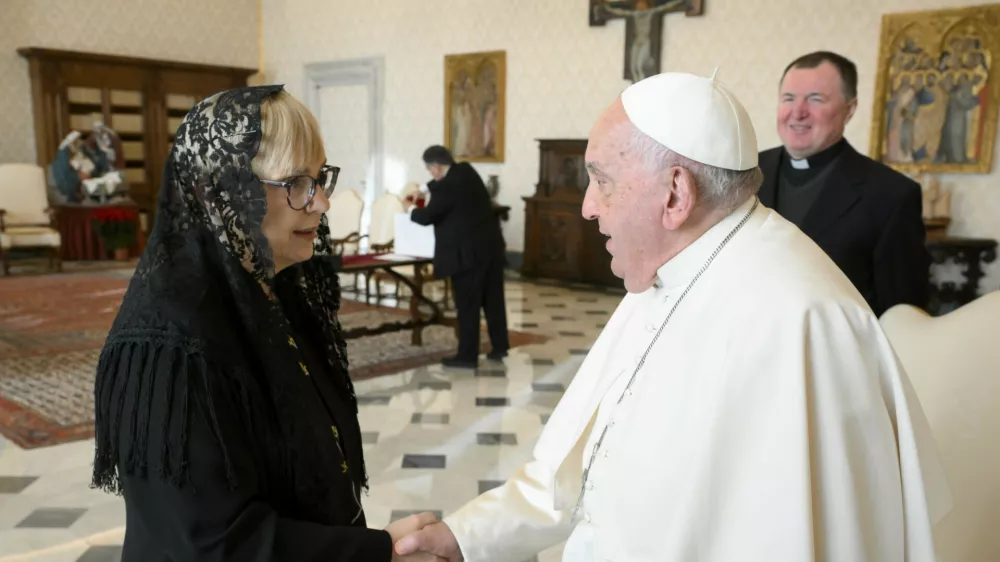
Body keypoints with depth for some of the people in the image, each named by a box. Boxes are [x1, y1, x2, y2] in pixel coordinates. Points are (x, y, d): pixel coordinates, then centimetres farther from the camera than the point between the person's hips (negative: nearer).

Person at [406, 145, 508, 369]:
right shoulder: (467, 171, 8)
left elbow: (427, 217, -11)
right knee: (493, 299, 15)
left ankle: (467, 356, 7)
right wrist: (424, 188, 31)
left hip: (469, 253, -8)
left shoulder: (446, 186, -17)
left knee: (467, 305, 0)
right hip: (491, 246, 9)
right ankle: (499, 346, 24)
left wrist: (411, 210, 9)